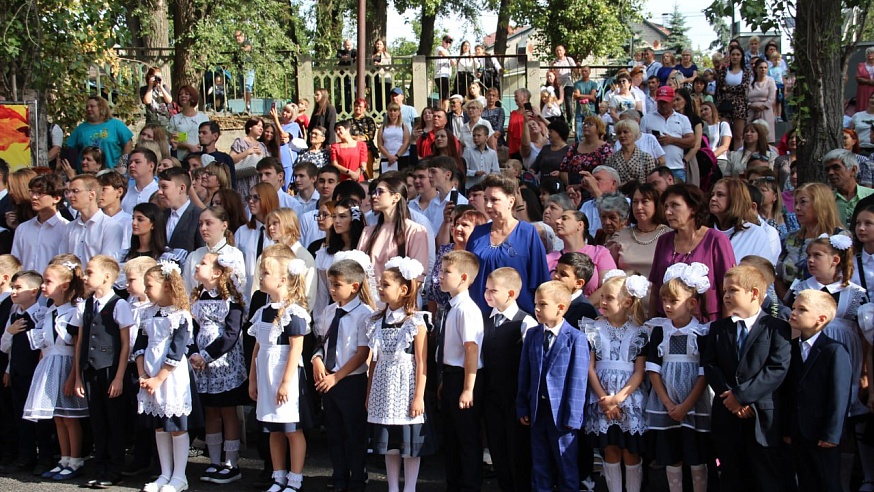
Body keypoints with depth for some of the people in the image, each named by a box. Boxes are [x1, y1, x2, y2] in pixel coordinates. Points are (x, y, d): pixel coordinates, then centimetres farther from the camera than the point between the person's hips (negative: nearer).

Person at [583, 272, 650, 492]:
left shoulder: (638, 332, -1)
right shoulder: (593, 329, 2)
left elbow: (639, 372, -4)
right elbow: (589, 367, 0)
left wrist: (619, 398, -13)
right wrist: (604, 399, -9)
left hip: (630, 399, -1)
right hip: (602, 399, 1)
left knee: (631, 454, 2)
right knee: (610, 453, 5)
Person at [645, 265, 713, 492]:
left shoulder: (702, 333, -5)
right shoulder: (659, 330, 3)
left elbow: (704, 374, -7)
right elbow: (653, 370, 1)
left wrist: (686, 406, -12)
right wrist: (668, 404, -7)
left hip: (695, 404, -3)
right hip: (665, 404, 3)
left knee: (697, 461, 3)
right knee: (671, 459, 9)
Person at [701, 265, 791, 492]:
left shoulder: (776, 328, -2)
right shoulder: (718, 328, 12)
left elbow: (778, 369, -13)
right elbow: (709, 365, 3)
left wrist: (742, 394, -17)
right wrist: (728, 395, -13)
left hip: (763, 416, -4)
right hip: (727, 414, 4)